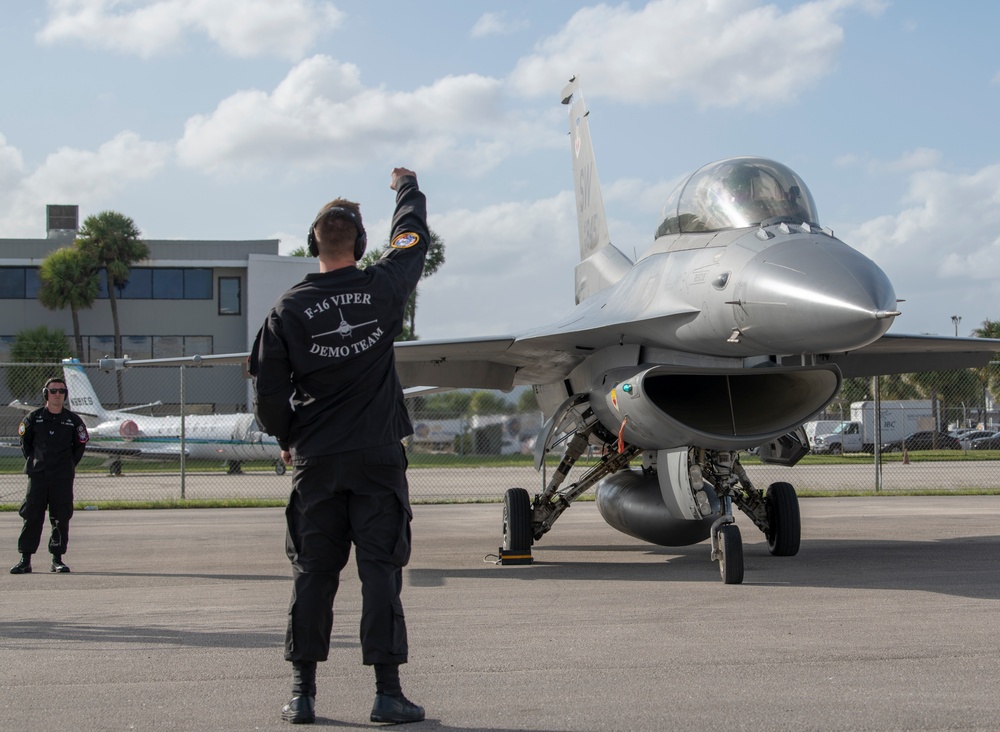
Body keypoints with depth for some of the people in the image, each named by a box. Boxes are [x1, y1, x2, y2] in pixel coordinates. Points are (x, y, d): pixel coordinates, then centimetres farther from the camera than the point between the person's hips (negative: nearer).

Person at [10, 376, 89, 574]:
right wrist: (34, 462, 8)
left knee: (61, 518, 2)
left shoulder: (73, 420, 3)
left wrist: (69, 465, 9)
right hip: (37, 476, 0)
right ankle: (25, 560, 1)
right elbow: (25, 442, 14)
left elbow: (80, 444, 14)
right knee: (32, 517, -2)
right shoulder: (33, 418, 2)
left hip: (63, 478, 1)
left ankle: (57, 558, 11)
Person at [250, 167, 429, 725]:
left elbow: (268, 391, -1)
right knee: (381, 571, 0)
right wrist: (408, 188, 35)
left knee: (313, 574, 7)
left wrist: (288, 440, 17)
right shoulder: (383, 288, -4)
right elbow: (413, 238, 17)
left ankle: (303, 693, 10)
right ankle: (388, 691, -2)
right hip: (378, 458, -1)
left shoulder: (290, 308, -4)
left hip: (316, 463, 1)